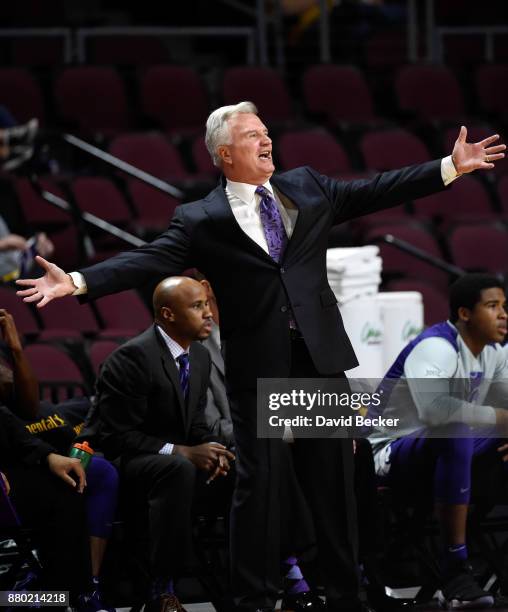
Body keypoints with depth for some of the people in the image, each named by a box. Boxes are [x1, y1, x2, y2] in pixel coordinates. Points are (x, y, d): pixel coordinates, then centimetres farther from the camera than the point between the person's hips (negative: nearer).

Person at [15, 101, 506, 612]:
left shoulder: (307, 187, 12)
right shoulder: (200, 220, -1)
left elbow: (378, 191, 14)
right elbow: (149, 261, -10)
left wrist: (451, 167, 11)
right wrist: (77, 282, -23)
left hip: (319, 354, 4)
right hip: (257, 364, -3)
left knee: (333, 474, 8)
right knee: (260, 478, -3)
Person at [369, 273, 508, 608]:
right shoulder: (436, 347, -23)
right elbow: (434, 408, -42)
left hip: (443, 453, 9)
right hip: (393, 454, -9)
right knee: (455, 434, -37)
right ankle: (455, 569, -36)